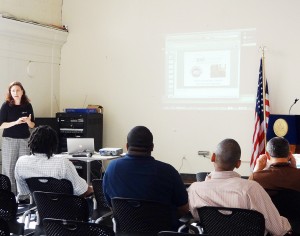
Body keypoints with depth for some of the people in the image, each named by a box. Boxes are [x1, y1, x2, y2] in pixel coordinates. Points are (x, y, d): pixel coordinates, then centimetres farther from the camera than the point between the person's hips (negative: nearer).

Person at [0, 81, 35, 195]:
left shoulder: (27, 106, 4)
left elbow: (32, 126, 8)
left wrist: (28, 121, -15)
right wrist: (16, 122, -20)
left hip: (25, 140, 2)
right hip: (9, 140, -2)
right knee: (9, 167, -1)